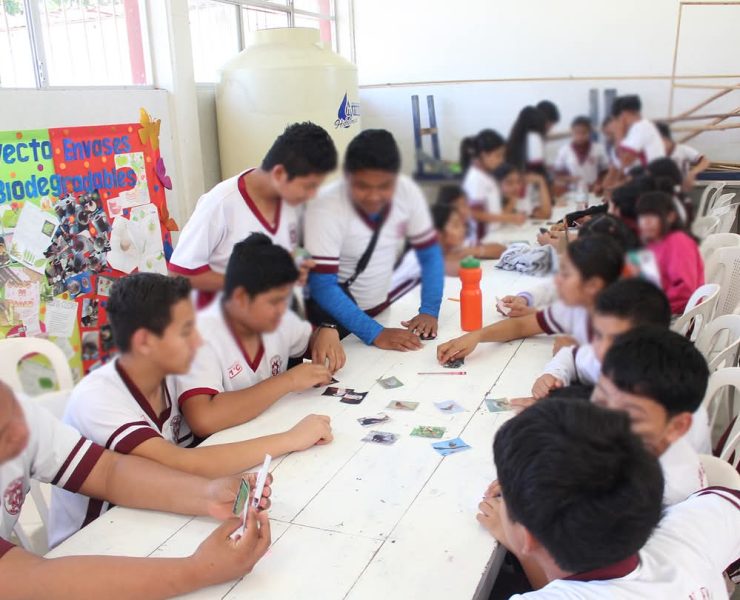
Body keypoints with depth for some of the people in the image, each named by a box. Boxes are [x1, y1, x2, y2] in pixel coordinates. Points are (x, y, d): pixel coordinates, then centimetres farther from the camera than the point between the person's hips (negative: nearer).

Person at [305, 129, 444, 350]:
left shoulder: (408, 192, -11)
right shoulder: (326, 207, -24)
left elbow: (430, 255, -3)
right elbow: (322, 287, -26)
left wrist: (429, 311, -17)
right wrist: (374, 333, -35)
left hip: (382, 309, 5)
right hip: (335, 318, -4)